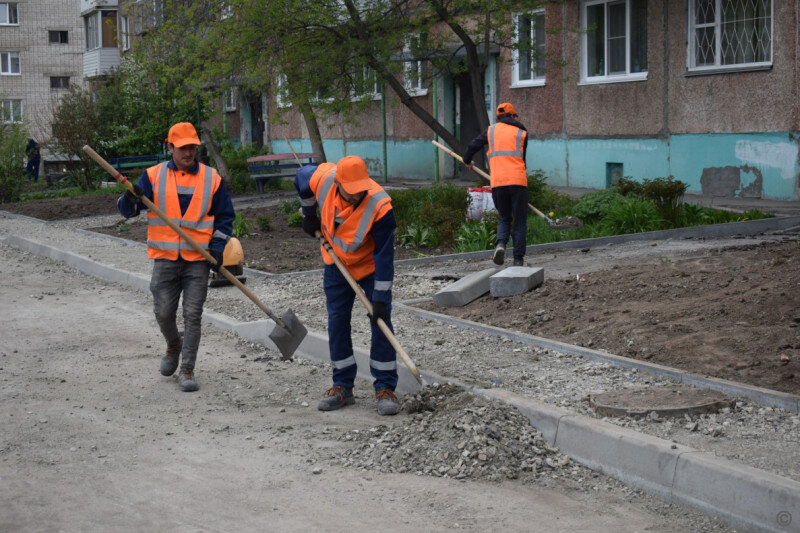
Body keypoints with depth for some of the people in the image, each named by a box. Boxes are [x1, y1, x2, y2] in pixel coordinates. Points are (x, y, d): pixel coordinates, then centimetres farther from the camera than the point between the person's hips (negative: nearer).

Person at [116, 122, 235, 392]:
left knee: (192, 315, -3)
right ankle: (174, 346, 36)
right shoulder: (154, 176, 4)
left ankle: (187, 370, 5)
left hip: (198, 260, 0)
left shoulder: (212, 179, 6)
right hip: (165, 258, 1)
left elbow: (225, 216, 13)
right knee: (163, 312, 4)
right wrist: (131, 197, -22)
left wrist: (217, 246, -1)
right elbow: (127, 210, 1)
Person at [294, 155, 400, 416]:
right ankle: (343, 387, 14)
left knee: (381, 323, -9)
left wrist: (381, 298, -27)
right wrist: (309, 215, 9)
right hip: (337, 264, 4)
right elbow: (302, 176, 1)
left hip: (370, 265, -4)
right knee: (337, 322, 4)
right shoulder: (322, 178, -25)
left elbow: (384, 255, -28)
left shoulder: (380, 206, -34)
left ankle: (385, 388, -1)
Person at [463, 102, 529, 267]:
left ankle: (501, 244, -11)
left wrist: (467, 161, 33)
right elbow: (521, 159, 15)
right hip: (518, 182, -2)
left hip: (497, 183, 2)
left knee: (504, 218, 18)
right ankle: (518, 260, 1)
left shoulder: (492, 130, 14)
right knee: (520, 222, 7)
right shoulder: (522, 133, 12)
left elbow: (472, 146, 13)